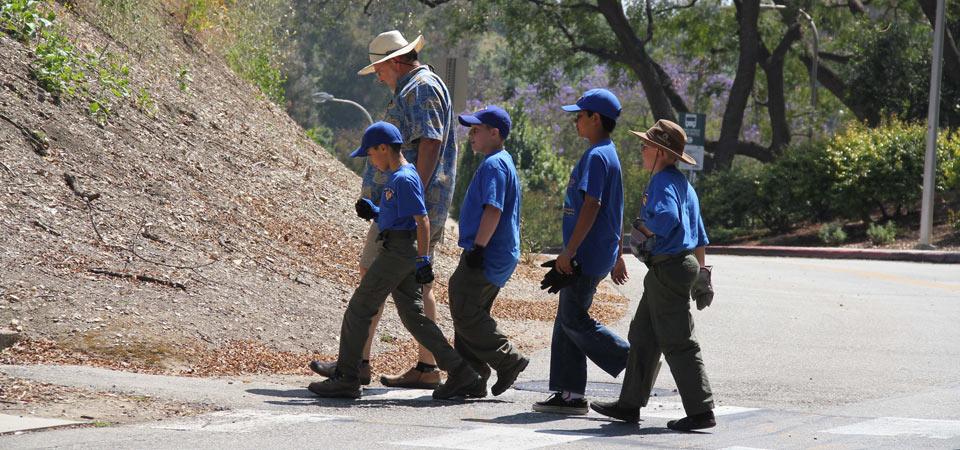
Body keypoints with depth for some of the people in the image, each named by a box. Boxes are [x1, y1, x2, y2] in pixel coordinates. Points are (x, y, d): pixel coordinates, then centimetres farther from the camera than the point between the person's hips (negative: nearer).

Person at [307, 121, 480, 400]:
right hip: (404, 253, 10)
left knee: (359, 309, -4)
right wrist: (374, 213, 12)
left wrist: (423, 260, -22)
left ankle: (346, 379, -1)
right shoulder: (397, 177, 16)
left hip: (399, 251, -10)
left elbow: (422, 220, -19)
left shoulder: (403, 179, -14)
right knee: (413, 315, 10)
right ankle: (460, 373, 7)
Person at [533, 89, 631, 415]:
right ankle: (569, 394, 8)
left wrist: (569, 251, -22)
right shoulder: (609, 154, 17)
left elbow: (592, 206, -22)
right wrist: (617, 256, 26)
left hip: (587, 256, -10)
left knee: (575, 320, -7)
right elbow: (614, 211, 22)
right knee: (567, 321, 9)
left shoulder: (596, 156, -14)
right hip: (602, 255, 10)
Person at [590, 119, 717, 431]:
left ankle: (701, 411, -7)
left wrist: (644, 227, -12)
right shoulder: (683, 184, 17)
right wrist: (702, 272, 24)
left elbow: (666, 217, -32)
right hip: (684, 263, 10)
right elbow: (700, 235, 21)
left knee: (677, 343, -8)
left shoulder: (663, 181, -13)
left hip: (668, 267, -10)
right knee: (643, 337, 17)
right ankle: (629, 404, 23)